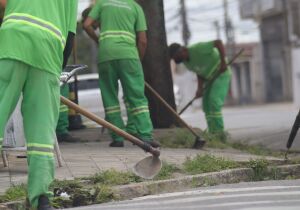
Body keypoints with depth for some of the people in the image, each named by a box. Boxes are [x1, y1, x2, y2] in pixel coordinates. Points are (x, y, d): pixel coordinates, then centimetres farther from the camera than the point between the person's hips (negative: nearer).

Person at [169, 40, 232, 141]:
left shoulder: (198, 49, -26)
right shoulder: (186, 61, 0)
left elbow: (219, 42, -29)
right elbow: (199, 73, 4)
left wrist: (223, 62, -33)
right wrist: (200, 88, -13)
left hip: (221, 73, -9)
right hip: (210, 77, 9)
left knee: (214, 101, -21)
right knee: (206, 105, 3)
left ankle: (219, 132, -20)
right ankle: (212, 133, 7)